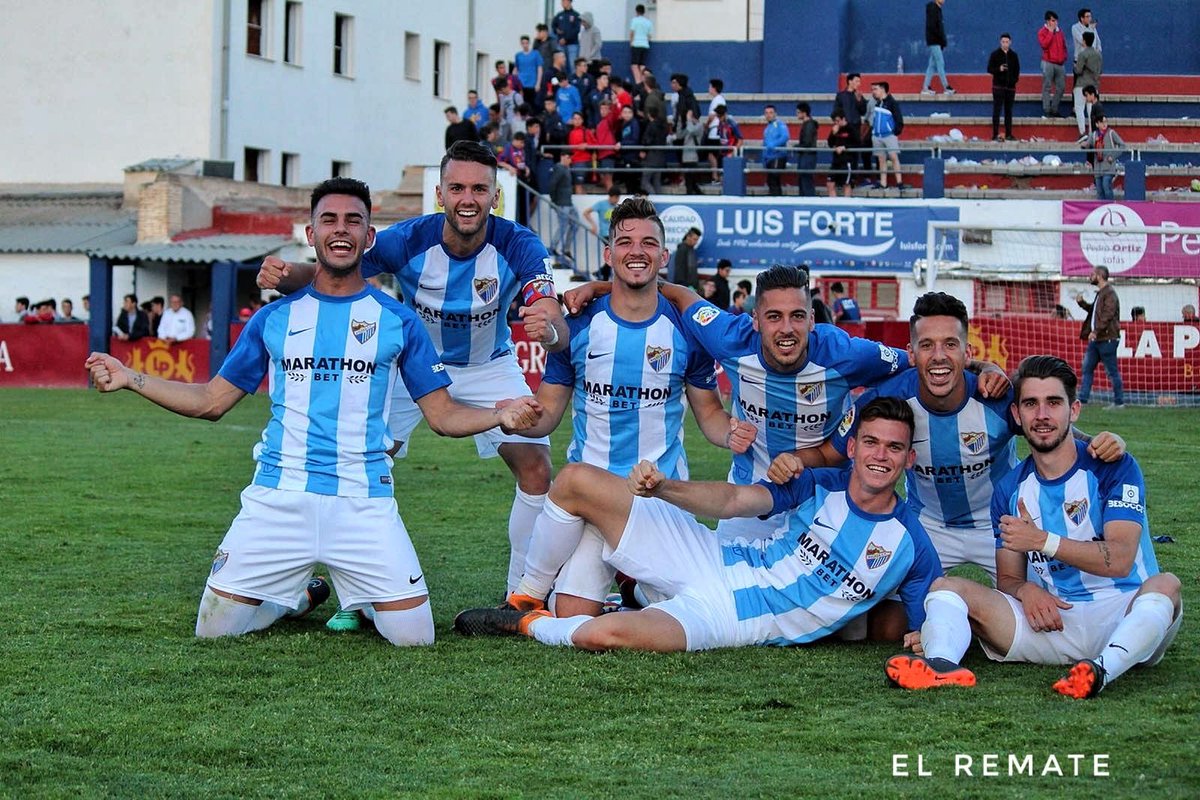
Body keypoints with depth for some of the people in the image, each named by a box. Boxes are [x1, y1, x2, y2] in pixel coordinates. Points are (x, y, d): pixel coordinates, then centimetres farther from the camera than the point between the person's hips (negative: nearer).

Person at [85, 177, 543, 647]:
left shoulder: (398, 321, 7)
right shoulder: (275, 319, 11)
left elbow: (443, 416, 7)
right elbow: (212, 402, 15)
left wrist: (501, 415, -12)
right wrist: (130, 379, 5)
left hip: (363, 501, -1)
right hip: (278, 497, 1)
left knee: (414, 636, -10)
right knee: (215, 630, -4)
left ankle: (362, 598, 25)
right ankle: (301, 595, 26)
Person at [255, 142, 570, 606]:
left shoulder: (519, 246, -27)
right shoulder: (408, 240, -26)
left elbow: (559, 330, -37)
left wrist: (549, 329, -63)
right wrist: (283, 275, -46)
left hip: (489, 367, 0)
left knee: (536, 468, -12)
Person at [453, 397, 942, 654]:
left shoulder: (910, 546, -5)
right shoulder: (821, 487, 2)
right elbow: (732, 500, -6)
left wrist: (921, 643, -25)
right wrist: (663, 487, -23)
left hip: (733, 621, -4)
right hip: (715, 562, 4)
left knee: (604, 634, -33)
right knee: (575, 480, -6)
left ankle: (528, 624, 1)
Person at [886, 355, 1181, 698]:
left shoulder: (1114, 467, -2)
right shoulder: (1010, 490, 12)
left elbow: (1120, 559, -14)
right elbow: (1008, 578, 13)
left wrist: (1042, 540, -21)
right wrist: (1026, 590, -11)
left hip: (1121, 620, -4)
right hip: (1049, 620, 4)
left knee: (1166, 584, -35)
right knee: (947, 586, -11)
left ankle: (1102, 669, -60)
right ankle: (941, 664, -45)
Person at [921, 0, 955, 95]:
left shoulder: (937, 9, 16)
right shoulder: (932, 9, -12)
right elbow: (931, 27, -20)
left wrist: (943, 39, 7)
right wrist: (942, 38, -16)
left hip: (937, 42, 9)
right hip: (934, 42, -9)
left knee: (932, 64, 9)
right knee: (940, 63, -7)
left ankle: (926, 87, 10)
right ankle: (946, 87, -5)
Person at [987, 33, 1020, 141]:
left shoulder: (1013, 55, 10)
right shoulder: (995, 54, 1)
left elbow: (1017, 70, 15)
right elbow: (989, 69, -2)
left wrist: (1015, 79, 1)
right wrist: (999, 69, -20)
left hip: (1010, 86, 3)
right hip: (998, 86, -3)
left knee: (1009, 111, 7)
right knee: (997, 110, -6)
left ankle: (1008, 134, 11)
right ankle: (995, 135, -8)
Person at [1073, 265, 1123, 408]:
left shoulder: (1109, 294, -13)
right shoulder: (1100, 293, 18)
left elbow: (1108, 315, -21)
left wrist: (1096, 331, -25)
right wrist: (1082, 302, 12)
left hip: (1107, 338, -10)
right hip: (1096, 338, 10)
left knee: (1112, 371, -4)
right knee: (1087, 368, 10)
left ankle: (1119, 402, 2)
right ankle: (1082, 399, 13)